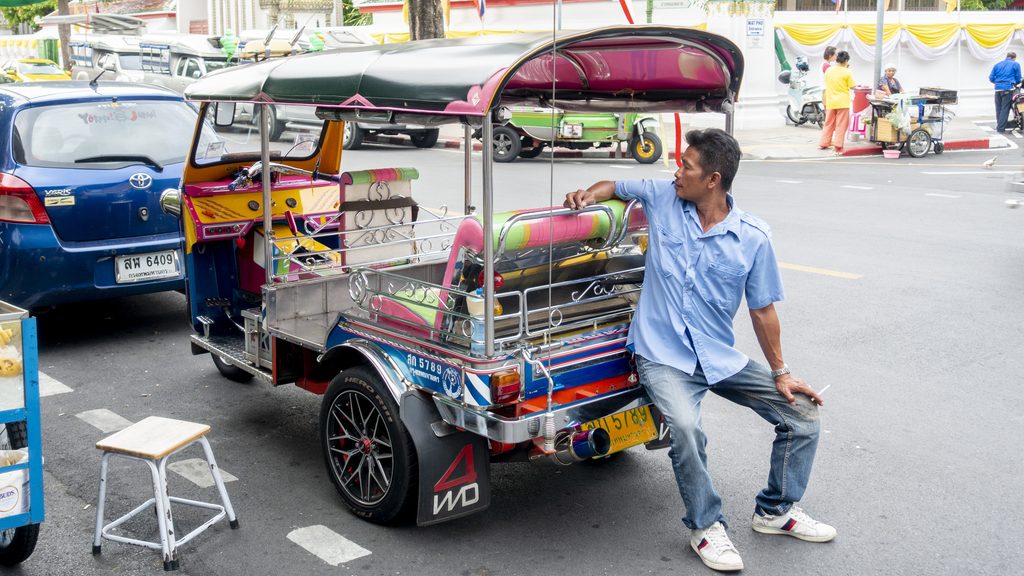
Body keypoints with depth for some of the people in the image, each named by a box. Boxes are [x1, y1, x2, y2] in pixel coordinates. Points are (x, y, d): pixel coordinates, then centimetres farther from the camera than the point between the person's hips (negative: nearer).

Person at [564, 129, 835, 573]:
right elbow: (614, 187, 15)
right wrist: (589, 195, -8)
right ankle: (705, 527, -6)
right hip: (664, 356, -2)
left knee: (803, 416, -1)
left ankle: (776, 511, 22)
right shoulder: (663, 197, -3)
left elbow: (762, 309, 4)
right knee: (685, 426, -31)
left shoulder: (752, 237, -4)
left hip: (721, 357, 3)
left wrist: (781, 373, 5)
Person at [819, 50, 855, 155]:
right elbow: (852, 87, -5)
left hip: (830, 102, 4)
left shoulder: (828, 70, 2)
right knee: (841, 125, 0)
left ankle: (823, 143, 19)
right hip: (842, 102, -4)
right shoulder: (847, 72, -10)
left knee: (828, 124, 15)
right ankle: (837, 147, -2)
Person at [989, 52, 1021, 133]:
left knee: (998, 108, 10)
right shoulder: (1015, 64, 5)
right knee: (1005, 108, -4)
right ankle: (1001, 128, -7)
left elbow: (991, 78, 11)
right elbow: (1018, 79, 6)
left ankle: (998, 126, 16)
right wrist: (1015, 83, 28)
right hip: (1008, 88, -4)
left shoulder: (997, 65, 16)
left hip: (998, 89, 4)